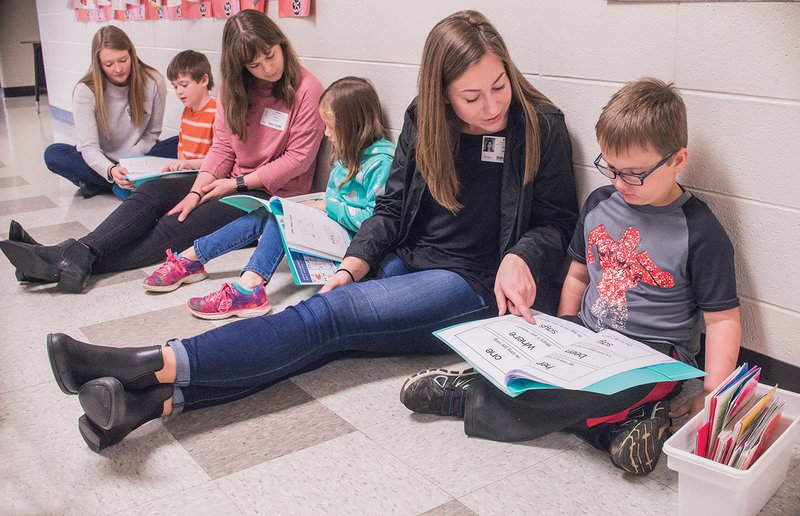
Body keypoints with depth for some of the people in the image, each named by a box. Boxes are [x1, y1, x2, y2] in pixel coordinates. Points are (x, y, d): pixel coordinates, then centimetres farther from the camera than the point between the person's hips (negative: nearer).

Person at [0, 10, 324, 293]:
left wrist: (237, 184, -12)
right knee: (153, 191, -16)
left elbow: (299, 159, -13)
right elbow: (222, 148, 3)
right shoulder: (236, 87, 7)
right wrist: (196, 192, -13)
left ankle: (77, 262, -29)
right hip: (230, 182, 7)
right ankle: (78, 253, -30)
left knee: (178, 227, -23)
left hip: (273, 193, -7)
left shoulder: (306, 90, -13)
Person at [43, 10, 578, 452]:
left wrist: (520, 257, -21)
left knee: (329, 316, -26)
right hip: (408, 262, 5)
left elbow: (557, 220, 0)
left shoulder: (541, 125, -6)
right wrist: (354, 267, -9)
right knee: (326, 320, -25)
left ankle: (155, 365, -35)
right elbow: (392, 207, 6)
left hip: (477, 283, -4)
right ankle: (157, 398, -39)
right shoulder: (424, 119, 4)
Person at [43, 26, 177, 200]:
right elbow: (88, 146, -21)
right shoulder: (85, 91, -17)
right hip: (103, 162, -1)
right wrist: (110, 170, -42)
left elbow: (152, 132, -4)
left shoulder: (154, 81, -14)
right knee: (53, 154, -26)